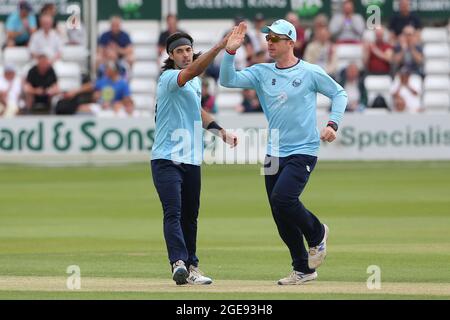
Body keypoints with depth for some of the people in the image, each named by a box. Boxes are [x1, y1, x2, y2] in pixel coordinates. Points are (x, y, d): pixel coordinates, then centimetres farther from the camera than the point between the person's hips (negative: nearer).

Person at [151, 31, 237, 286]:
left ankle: (191, 268, 19)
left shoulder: (195, 81, 15)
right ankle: (179, 262, -32)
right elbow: (192, 70, -32)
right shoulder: (169, 78, -12)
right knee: (173, 213, -19)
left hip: (192, 161, 8)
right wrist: (219, 47, -43)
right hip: (167, 160, -8)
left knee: (190, 216, 12)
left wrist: (221, 131, 16)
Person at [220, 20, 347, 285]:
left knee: (282, 198, -24)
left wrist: (332, 124, -7)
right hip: (275, 154, 6)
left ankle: (317, 233, 4)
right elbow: (228, 80, -4)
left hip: (303, 151, -6)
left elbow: (339, 94, 6)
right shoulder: (261, 73, 7)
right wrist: (231, 51, -18)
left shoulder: (310, 73, -4)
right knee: (282, 218, 6)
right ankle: (303, 270, 19)